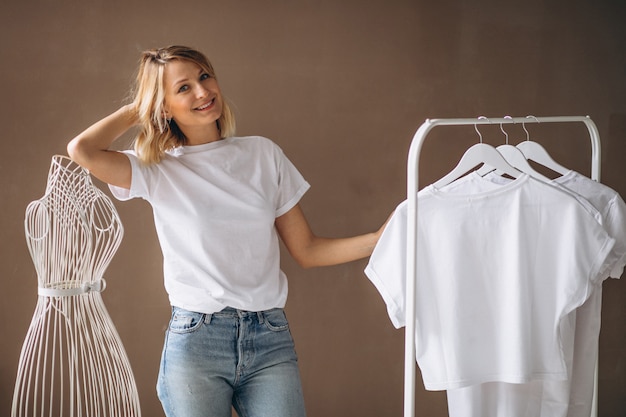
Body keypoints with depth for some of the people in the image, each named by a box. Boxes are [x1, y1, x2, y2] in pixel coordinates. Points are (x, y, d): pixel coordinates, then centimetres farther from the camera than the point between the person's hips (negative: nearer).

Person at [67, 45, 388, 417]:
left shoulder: (263, 154, 10)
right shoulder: (158, 170, 3)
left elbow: (307, 250, 11)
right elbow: (82, 150, -16)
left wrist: (379, 239, -3)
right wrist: (138, 108, 1)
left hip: (270, 339, 2)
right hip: (195, 340, -2)